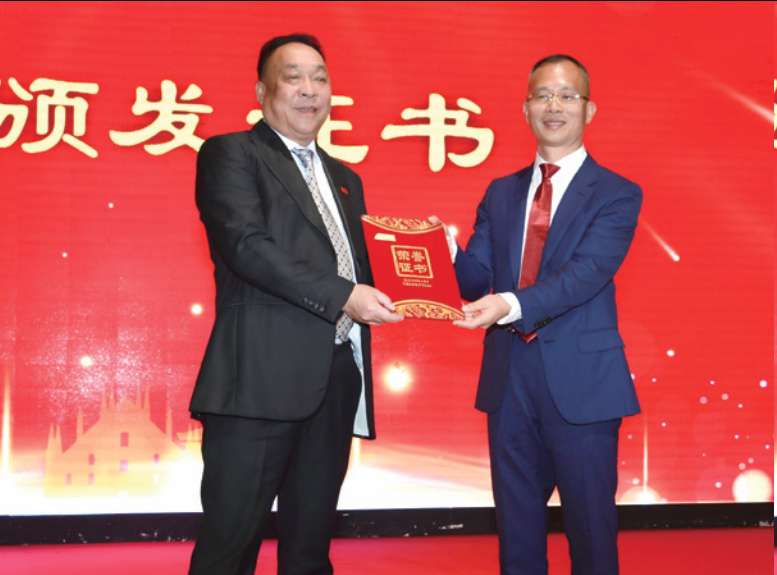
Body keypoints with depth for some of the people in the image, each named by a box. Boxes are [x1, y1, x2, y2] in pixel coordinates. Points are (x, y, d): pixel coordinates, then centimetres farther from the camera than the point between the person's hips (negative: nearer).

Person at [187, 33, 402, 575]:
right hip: (262, 377, -6)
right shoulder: (231, 154, 1)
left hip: (335, 379, 7)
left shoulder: (344, 178, 23)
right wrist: (342, 295, -18)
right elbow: (246, 246, -13)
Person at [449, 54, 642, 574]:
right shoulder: (500, 193, 12)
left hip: (581, 377, -4)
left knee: (591, 524, 7)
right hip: (509, 376, 4)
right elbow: (475, 278, 6)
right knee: (516, 526, 14)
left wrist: (512, 304, -33)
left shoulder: (617, 194, -3)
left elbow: (588, 272, -18)